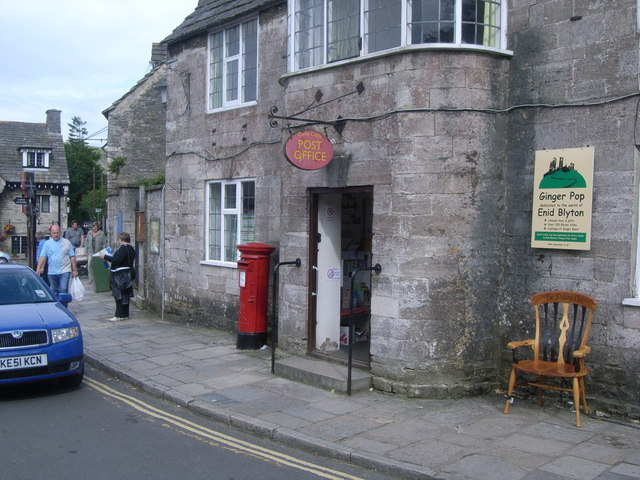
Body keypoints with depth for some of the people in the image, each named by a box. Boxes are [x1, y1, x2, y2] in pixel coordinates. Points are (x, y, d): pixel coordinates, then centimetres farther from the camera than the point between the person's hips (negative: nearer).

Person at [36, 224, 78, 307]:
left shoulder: (66, 242, 6)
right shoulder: (47, 243, 9)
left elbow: (72, 257, 7)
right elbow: (42, 257, 3)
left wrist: (74, 270, 5)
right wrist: (39, 268, -9)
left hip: (64, 271, -2)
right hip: (51, 272, 2)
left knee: (63, 290, -12)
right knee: (54, 292, 9)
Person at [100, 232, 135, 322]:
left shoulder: (123, 249, -18)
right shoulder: (131, 249, 13)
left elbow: (116, 260, -26)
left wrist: (105, 256, -16)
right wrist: (111, 257, 24)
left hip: (120, 275, -10)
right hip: (128, 274, 10)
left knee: (119, 295, -6)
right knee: (125, 295, 13)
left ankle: (119, 315, -5)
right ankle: (125, 314, 18)